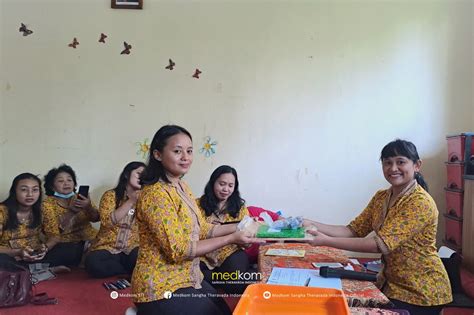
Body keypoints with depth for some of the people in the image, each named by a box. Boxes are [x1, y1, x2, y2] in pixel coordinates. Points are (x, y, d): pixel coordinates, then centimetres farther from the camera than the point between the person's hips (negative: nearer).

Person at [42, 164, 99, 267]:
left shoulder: (81, 198, 10)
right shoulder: (48, 203, 0)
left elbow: (96, 218, -3)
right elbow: (52, 233, -12)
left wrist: (88, 207, -25)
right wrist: (70, 211, -23)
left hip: (87, 239, 3)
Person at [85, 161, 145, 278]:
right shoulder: (111, 195, 1)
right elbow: (106, 221, -15)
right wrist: (131, 201, -19)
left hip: (132, 248, 0)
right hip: (108, 247, 0)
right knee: (92, 262, -34)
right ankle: (132, 270, -14)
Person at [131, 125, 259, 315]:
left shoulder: (182, 187, 6)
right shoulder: (156, 194, -23)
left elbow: (201, 229, 9)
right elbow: (179, 250, -25)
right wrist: (231, 239, -22)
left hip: (188, 278, 9)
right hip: (162, 288, -9)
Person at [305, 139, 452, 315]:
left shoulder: (420, 202, -23)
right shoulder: (381, 197, 2)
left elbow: (381, 244, -31)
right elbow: (354, 230, -3)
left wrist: (326, 241, -33)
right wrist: (314, 226, -17)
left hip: (421, 291, -6)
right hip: (391, 282, 6)